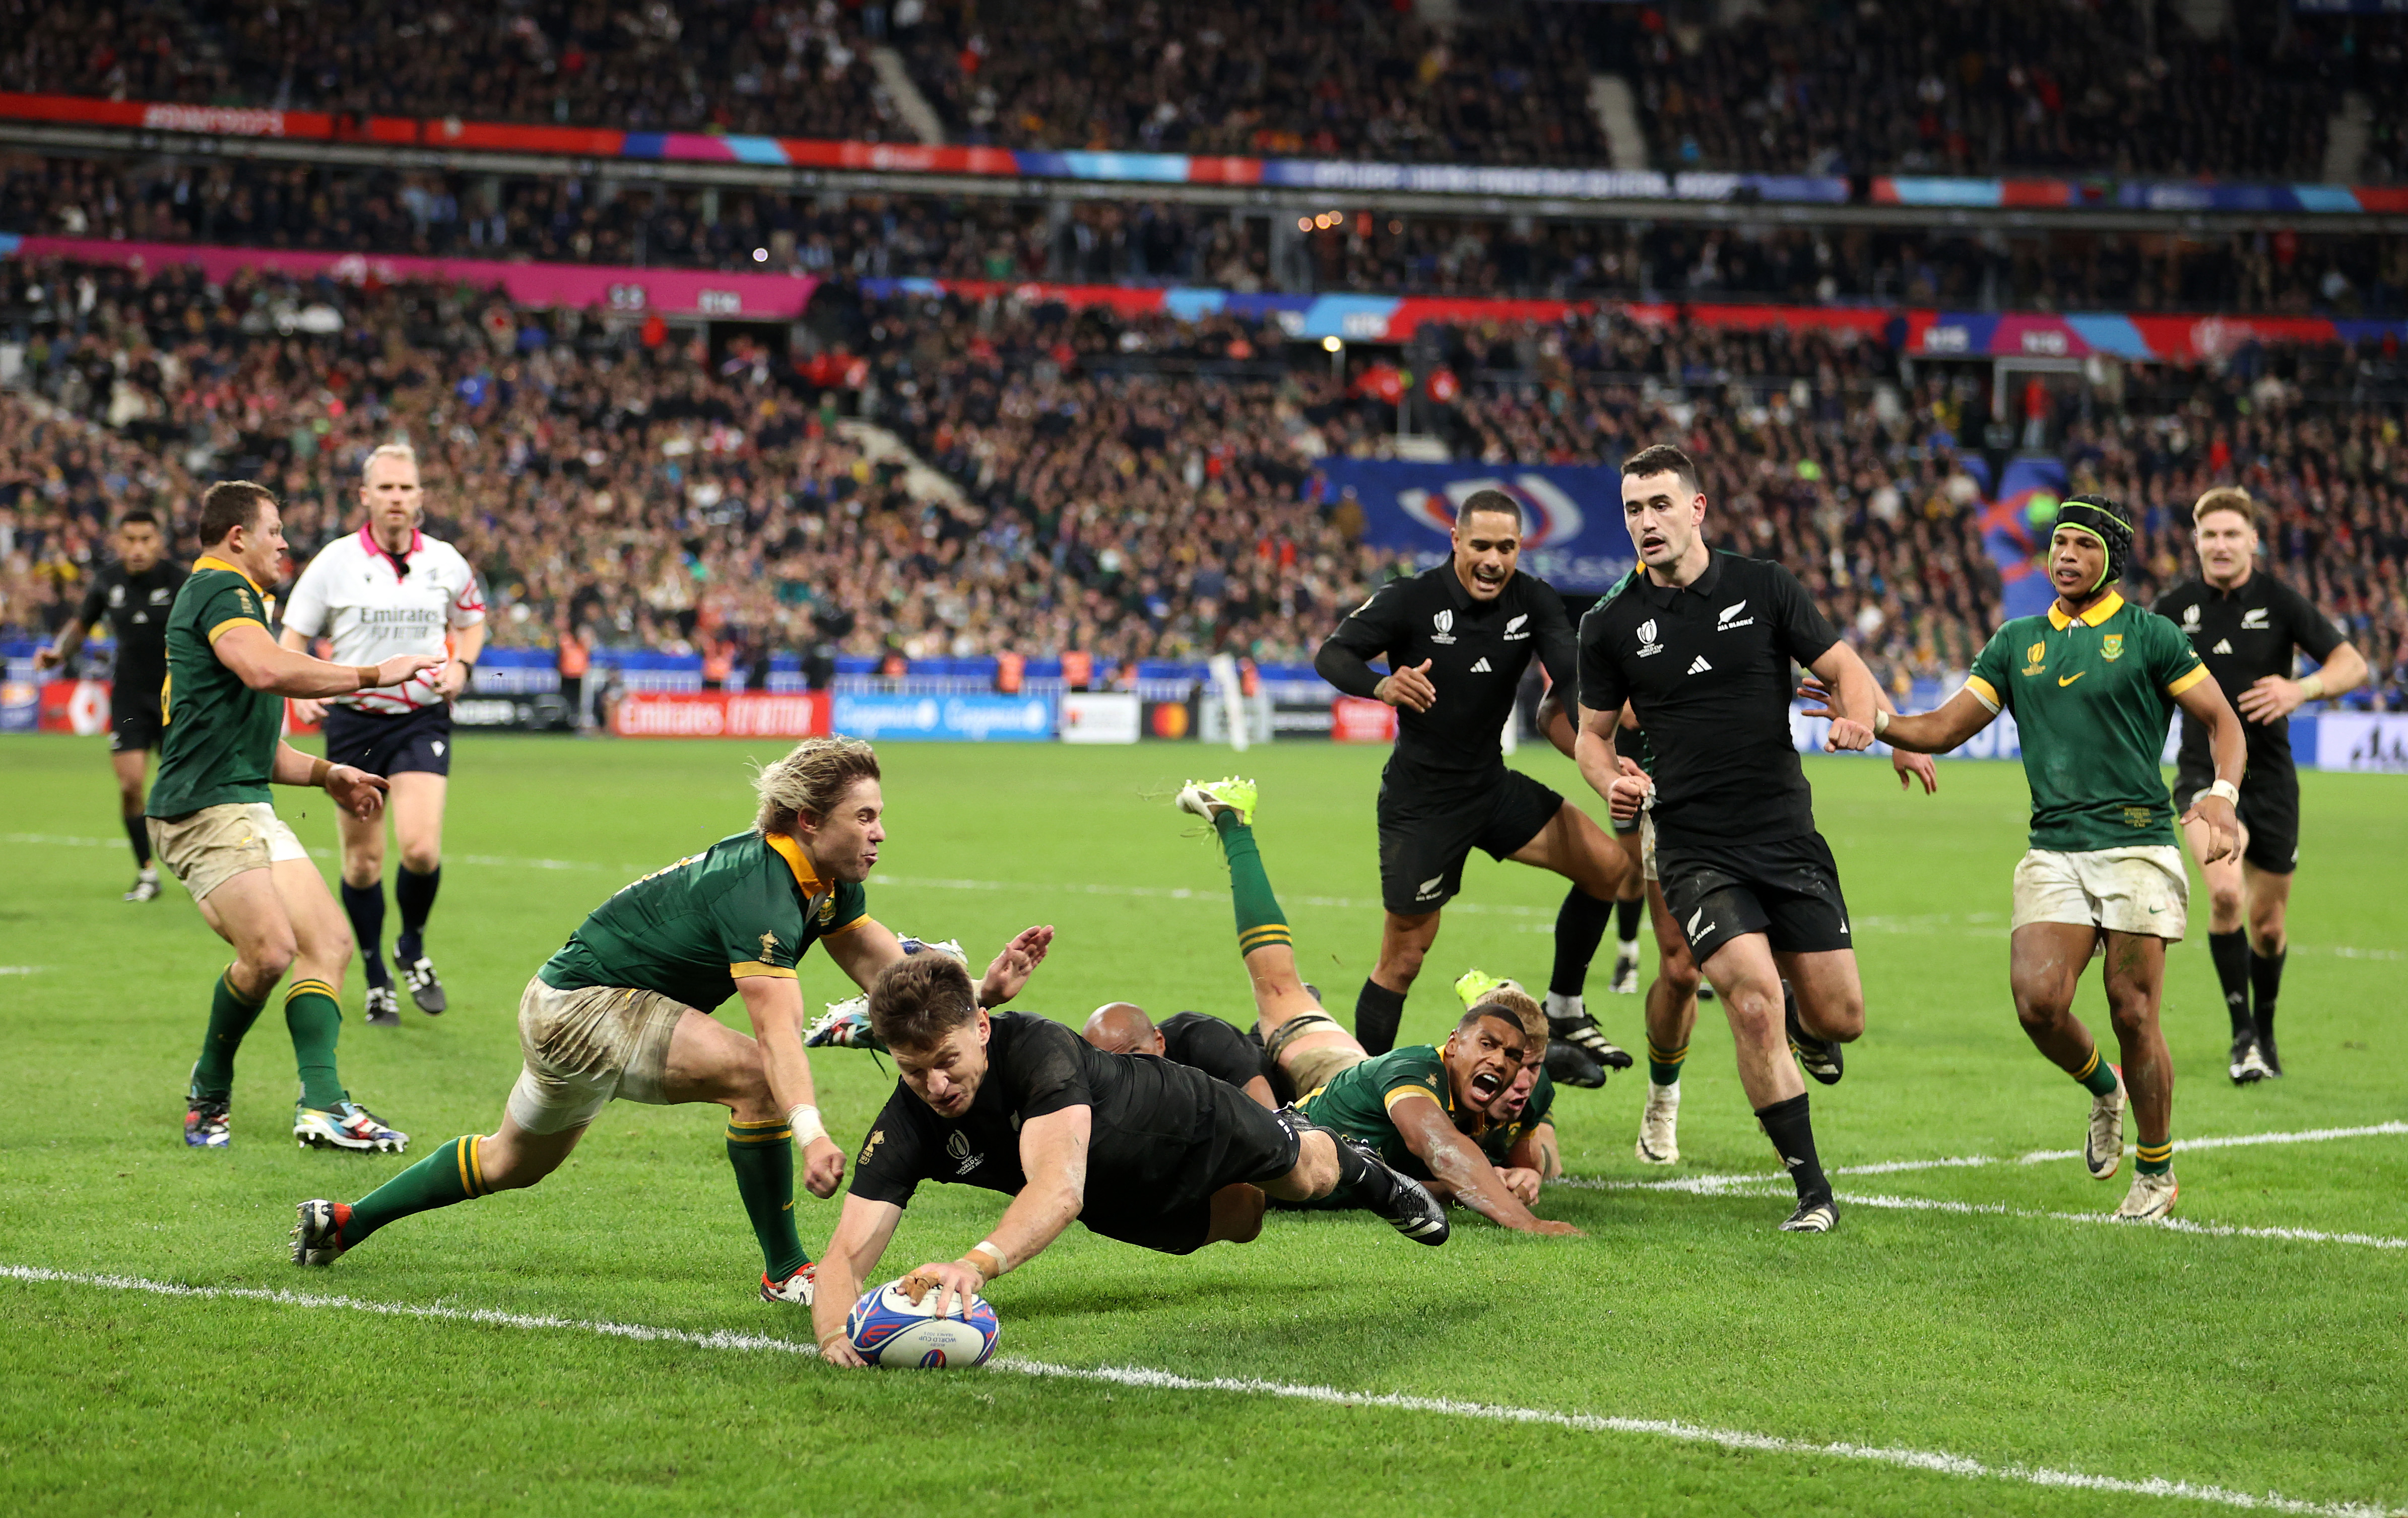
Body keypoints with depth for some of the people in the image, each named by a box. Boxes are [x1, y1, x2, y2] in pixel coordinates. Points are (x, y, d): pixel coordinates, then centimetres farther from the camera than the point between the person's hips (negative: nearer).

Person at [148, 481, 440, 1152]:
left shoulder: (222, 596, 27)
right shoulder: (220, 590, -7)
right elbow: (266, 669, -29)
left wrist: (326, 774, 23)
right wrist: (371, 675, -22)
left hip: (249, 808, 11)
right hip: (208, 809, -11)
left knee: (328, 941, 0)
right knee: (270, 950, -23)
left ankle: (322, 1104, -9)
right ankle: (210, 1091, -1)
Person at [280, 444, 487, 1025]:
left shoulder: (446, 562, 2)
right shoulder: (336, 561, -4)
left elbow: (472, 621, 19)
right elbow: (293, 635, 2)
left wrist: (460, 665, -1)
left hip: (423, 719, 0)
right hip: (353, 720, 0)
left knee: (421, 848, -16)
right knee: (363, 858, 3)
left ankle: (412, 949, 13)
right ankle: (376, 982, 21)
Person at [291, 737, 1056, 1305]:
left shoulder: (829, 881, -3)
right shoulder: (760, 889, -32)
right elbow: (779, 1033, -43)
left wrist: (984, 990, -19)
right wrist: (811, 1132, -55)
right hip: (582, 1005, -10)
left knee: (514, 1161, 27)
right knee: (753, 1074, -26)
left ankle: (342, 1222, 42)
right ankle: (785, 1273, -15)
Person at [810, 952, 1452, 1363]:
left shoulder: (1037, 1048, -48)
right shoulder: (903, 1130, -35)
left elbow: (1061, 1186, -62)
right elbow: (845, 1257, -40)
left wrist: (976, 1263, -80)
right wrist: (835, 1333, -64)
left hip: (1181, 1124, -4)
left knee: (1308, 1177, 26)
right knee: (1243, 1222, 33)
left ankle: (1359, 1168, 62)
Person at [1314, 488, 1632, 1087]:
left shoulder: (1534, 602, -4)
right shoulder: (1411, 600, -15)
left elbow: (1574, 682, -14)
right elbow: (1331, 655, -15)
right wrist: (1383, 684, -37)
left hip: (1492, 785, 5)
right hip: (1420, 799, -5)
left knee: (1606, 864, -5)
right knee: (1404, 956, -4)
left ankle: (1563, 1014, 10)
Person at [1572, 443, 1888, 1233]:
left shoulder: (1764, 587, 1)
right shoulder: (1610, 625, 2)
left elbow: (1845, 668, 5)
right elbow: (1593, 731, 12)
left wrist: (1859, 717, -17)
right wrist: (1611, 778, -10)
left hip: (1787, 834, 1)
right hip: (1695, 850, -1)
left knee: (1840, 1016, 0)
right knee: (1754, 1001, -19)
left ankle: (1802, 1027, 41)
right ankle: (1812, 1190, -6)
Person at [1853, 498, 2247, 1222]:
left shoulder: (2148, 634, 2)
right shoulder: (2018, 642, 14)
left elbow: (2222, 721, 4)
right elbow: (1944, 728, 13)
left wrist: (2222, 795, -14)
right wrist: (1873, 719, -5)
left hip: (2137, 844, -3)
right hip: (2053, 853, 3)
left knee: (2132, 1013, -6)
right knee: (2038, 999, -15)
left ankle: (2157, 1172, 14)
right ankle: (2102, 1090, 18)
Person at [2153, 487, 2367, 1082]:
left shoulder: (2279, 601, -6)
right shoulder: (2175, 609, -1)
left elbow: (2352, 664, -7)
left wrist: (2301, 688, -25)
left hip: (2270, 776, 0)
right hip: (2204, 773, 0)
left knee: (2269, 925, 8)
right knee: (2226, 891, -26)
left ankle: (2265, 1033, 35)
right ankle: (2242, 1033, -14)